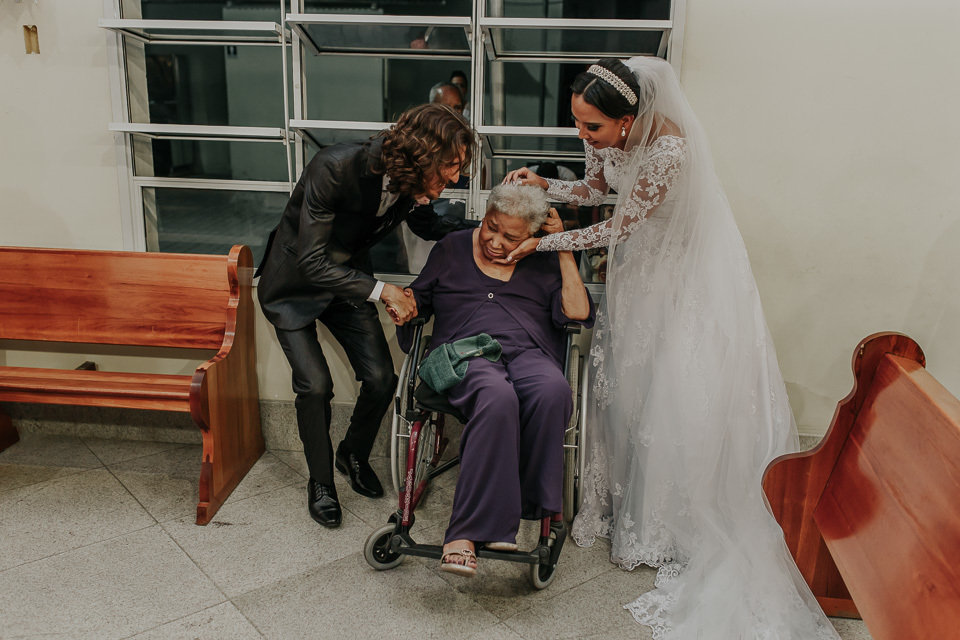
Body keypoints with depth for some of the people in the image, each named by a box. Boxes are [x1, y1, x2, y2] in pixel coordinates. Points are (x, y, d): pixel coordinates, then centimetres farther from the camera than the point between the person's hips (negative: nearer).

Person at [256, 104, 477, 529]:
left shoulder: (413, 182, -16)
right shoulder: (337, 168, -35)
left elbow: (427, 226, 7)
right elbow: (311, 261, -33)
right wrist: (381, 291, -36)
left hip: (348, 279, 5)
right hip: (295, 283, -5)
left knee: (381, 378, -5)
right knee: (315, 385, -14)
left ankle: (354, 455, 25)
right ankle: (320, 482, 12)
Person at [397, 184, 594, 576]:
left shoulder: (544, 262, 19)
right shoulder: (452, 250, 21)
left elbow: (578, 313, 5)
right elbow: (415, 303, 26)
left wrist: (564, 251, 7)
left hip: (530, 355, 2)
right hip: (467, 353, -1)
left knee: (553, 391, -37)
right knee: (498, 397, -39)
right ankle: (468, 530, -38)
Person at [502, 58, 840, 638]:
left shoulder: (669, 149, -35)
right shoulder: (604, 137, -12)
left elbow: (616, 228, -26)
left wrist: (541, 243, -21)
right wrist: (543, 186, -10)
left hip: (687, 271, -7)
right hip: (638, 264, 7)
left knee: (679, 393, -3)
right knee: (624, 376, 11)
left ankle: (668, 523, 15)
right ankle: (624, 498, 29)